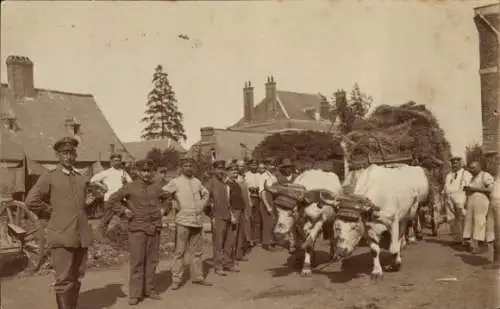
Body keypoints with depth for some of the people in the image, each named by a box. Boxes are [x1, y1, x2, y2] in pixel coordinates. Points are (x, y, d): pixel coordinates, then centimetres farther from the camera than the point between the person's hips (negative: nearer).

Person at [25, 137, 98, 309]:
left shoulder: (83, 179, 16)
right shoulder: (49, 177, 0)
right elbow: (31, 201, -7)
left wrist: (88, 202, 9)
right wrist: (51, 209, -1)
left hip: (82, 235, 5)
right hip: (61, 235, -5)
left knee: (76, 278, 13)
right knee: (64, 280, -5)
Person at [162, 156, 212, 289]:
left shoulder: (197, 182, 11)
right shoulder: (176, 182, -4)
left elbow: (205, 193, 27)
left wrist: (202, 204, 12)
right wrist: (174, 205, -7)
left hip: (197, 221, 5)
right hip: (183, 221, -5)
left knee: (197, 252, 11)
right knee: (179, 252, -1)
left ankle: (197, 277, 22)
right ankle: (176, 280, 6)